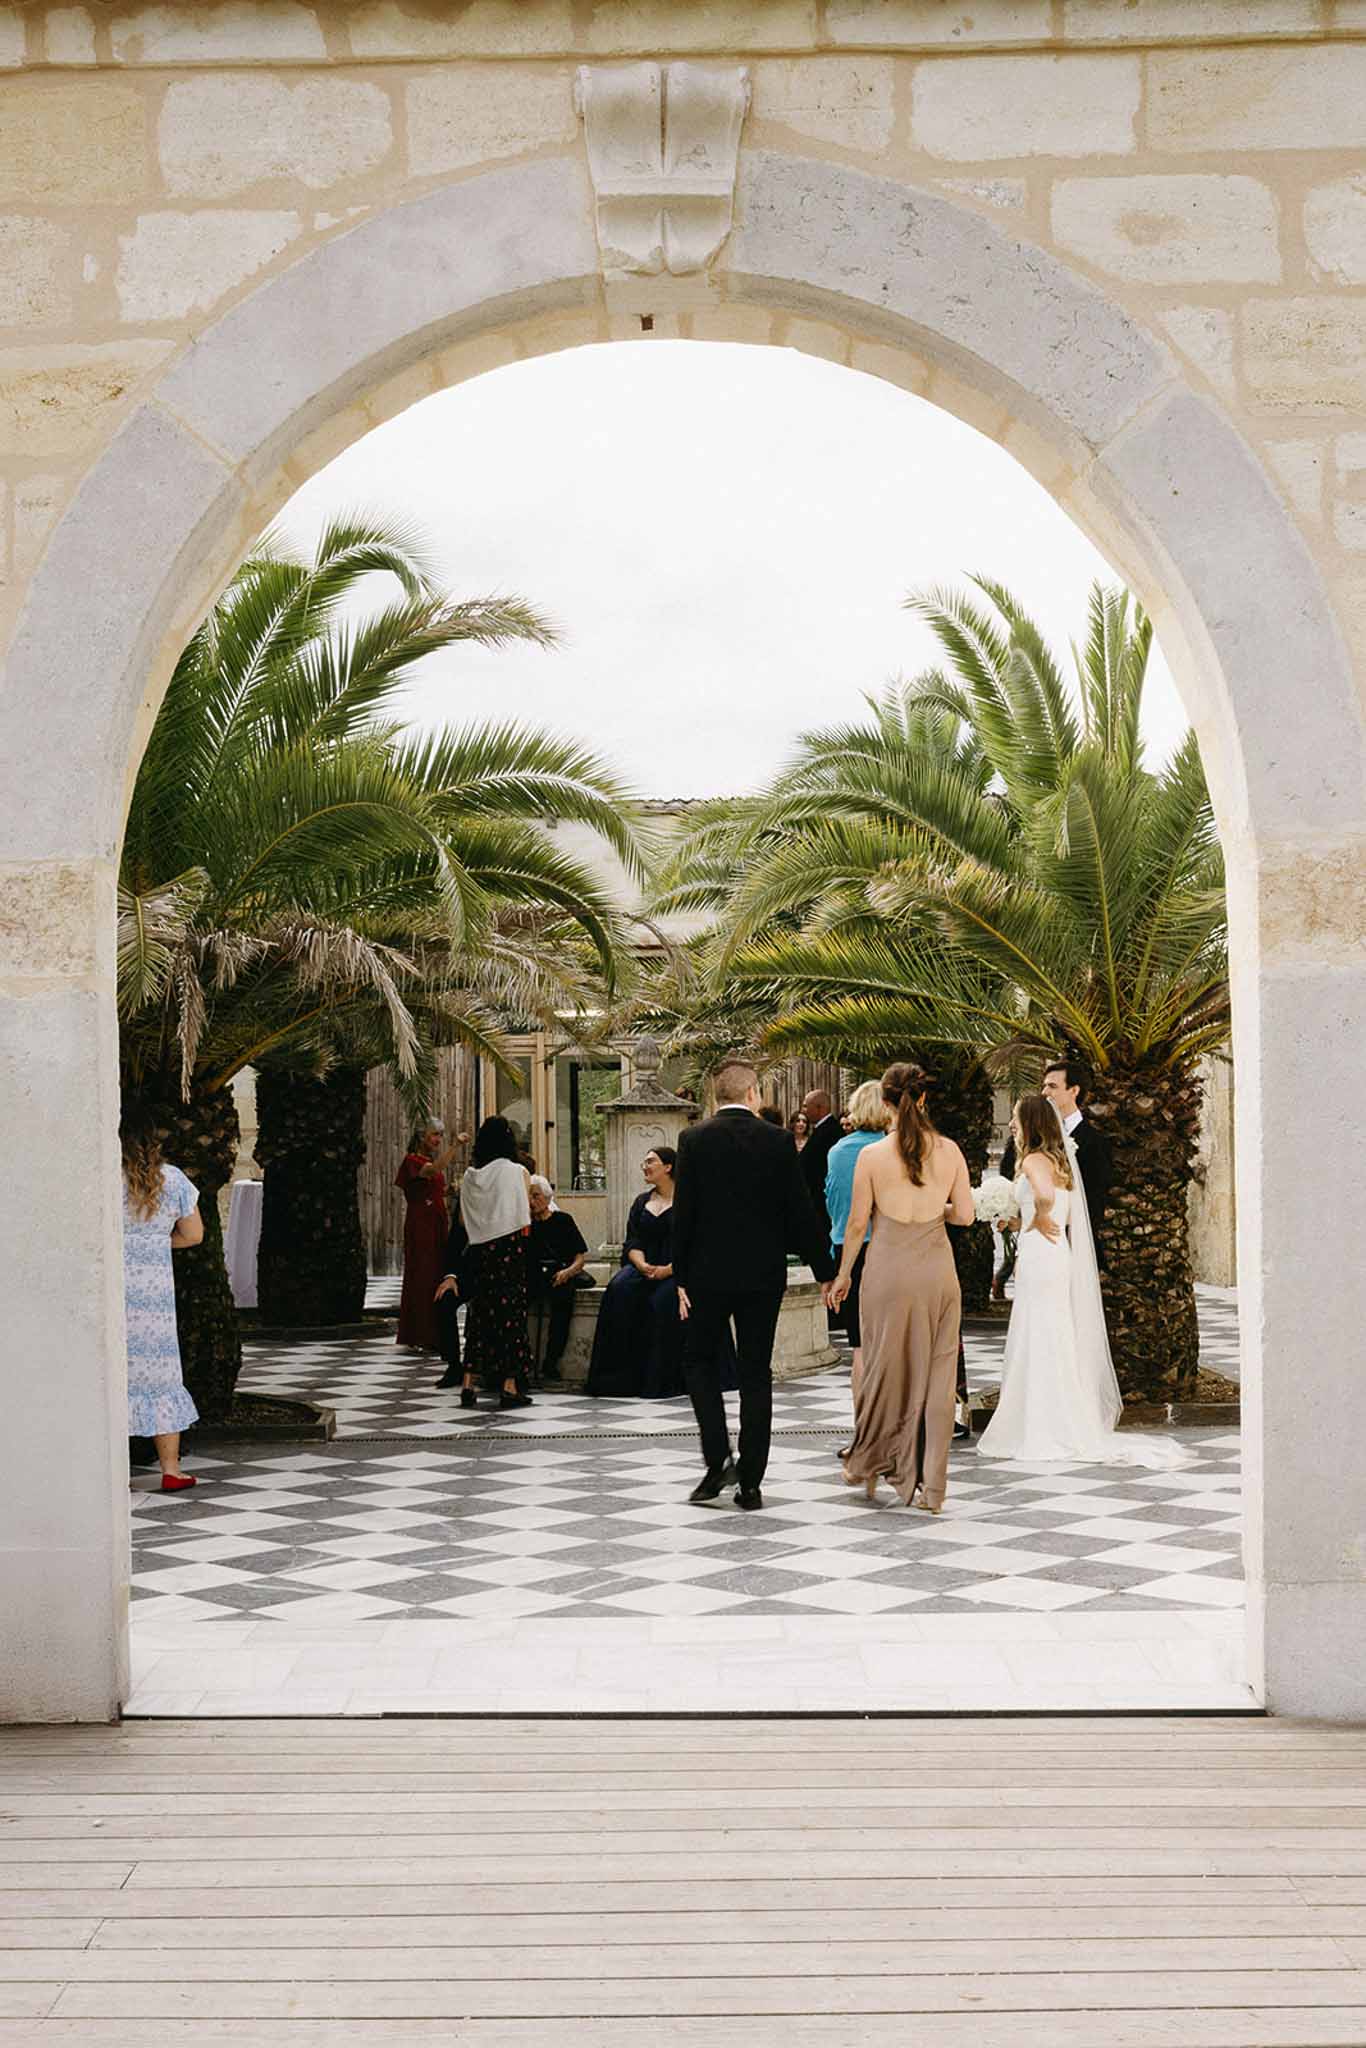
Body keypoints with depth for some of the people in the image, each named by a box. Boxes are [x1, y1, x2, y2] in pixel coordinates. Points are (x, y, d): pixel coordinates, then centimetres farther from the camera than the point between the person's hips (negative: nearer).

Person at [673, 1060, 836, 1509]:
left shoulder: (694, 1139, -5)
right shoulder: (778, 1141, -3)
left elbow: (683, 1212, -6)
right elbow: (801, 1211, -2)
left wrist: (681, 1278, 0)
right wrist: (824, 1271, 7)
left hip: (708, 1273, -1)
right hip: (763, 1274, 1)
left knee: (700, 1361, 14)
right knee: (756, 1373, 8)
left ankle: (717, 1458, -4)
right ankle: (750, 1482, 8)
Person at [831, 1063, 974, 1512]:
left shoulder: (871, 1155, -7)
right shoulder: (949, 1151, -2)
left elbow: (857, 1223, -2)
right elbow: (965, 1214, 2)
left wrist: (843, 1273, 10)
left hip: (889, 1269, -1)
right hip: (937, 1268, 2)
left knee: (884, 1368, 12)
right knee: (936, 1373, 7)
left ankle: (868, 1464, 28)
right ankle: (931, 1485, 8)